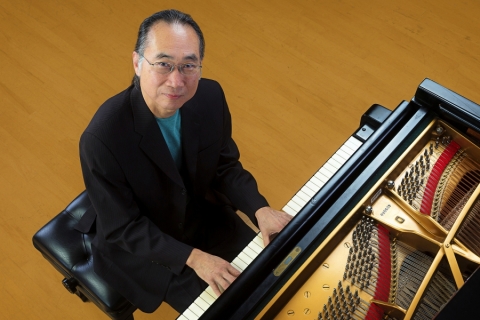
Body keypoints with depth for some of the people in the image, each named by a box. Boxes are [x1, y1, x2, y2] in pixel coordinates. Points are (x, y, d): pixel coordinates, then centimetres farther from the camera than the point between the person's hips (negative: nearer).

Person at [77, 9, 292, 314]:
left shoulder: (210, 96, -19)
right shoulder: (102, 138, -34)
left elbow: (226, 166, -4)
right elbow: (123, 228, -23)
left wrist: (260, 209, -21)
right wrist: (192, 257, -30)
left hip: (203, 215, 5)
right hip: (137, 245, -4)